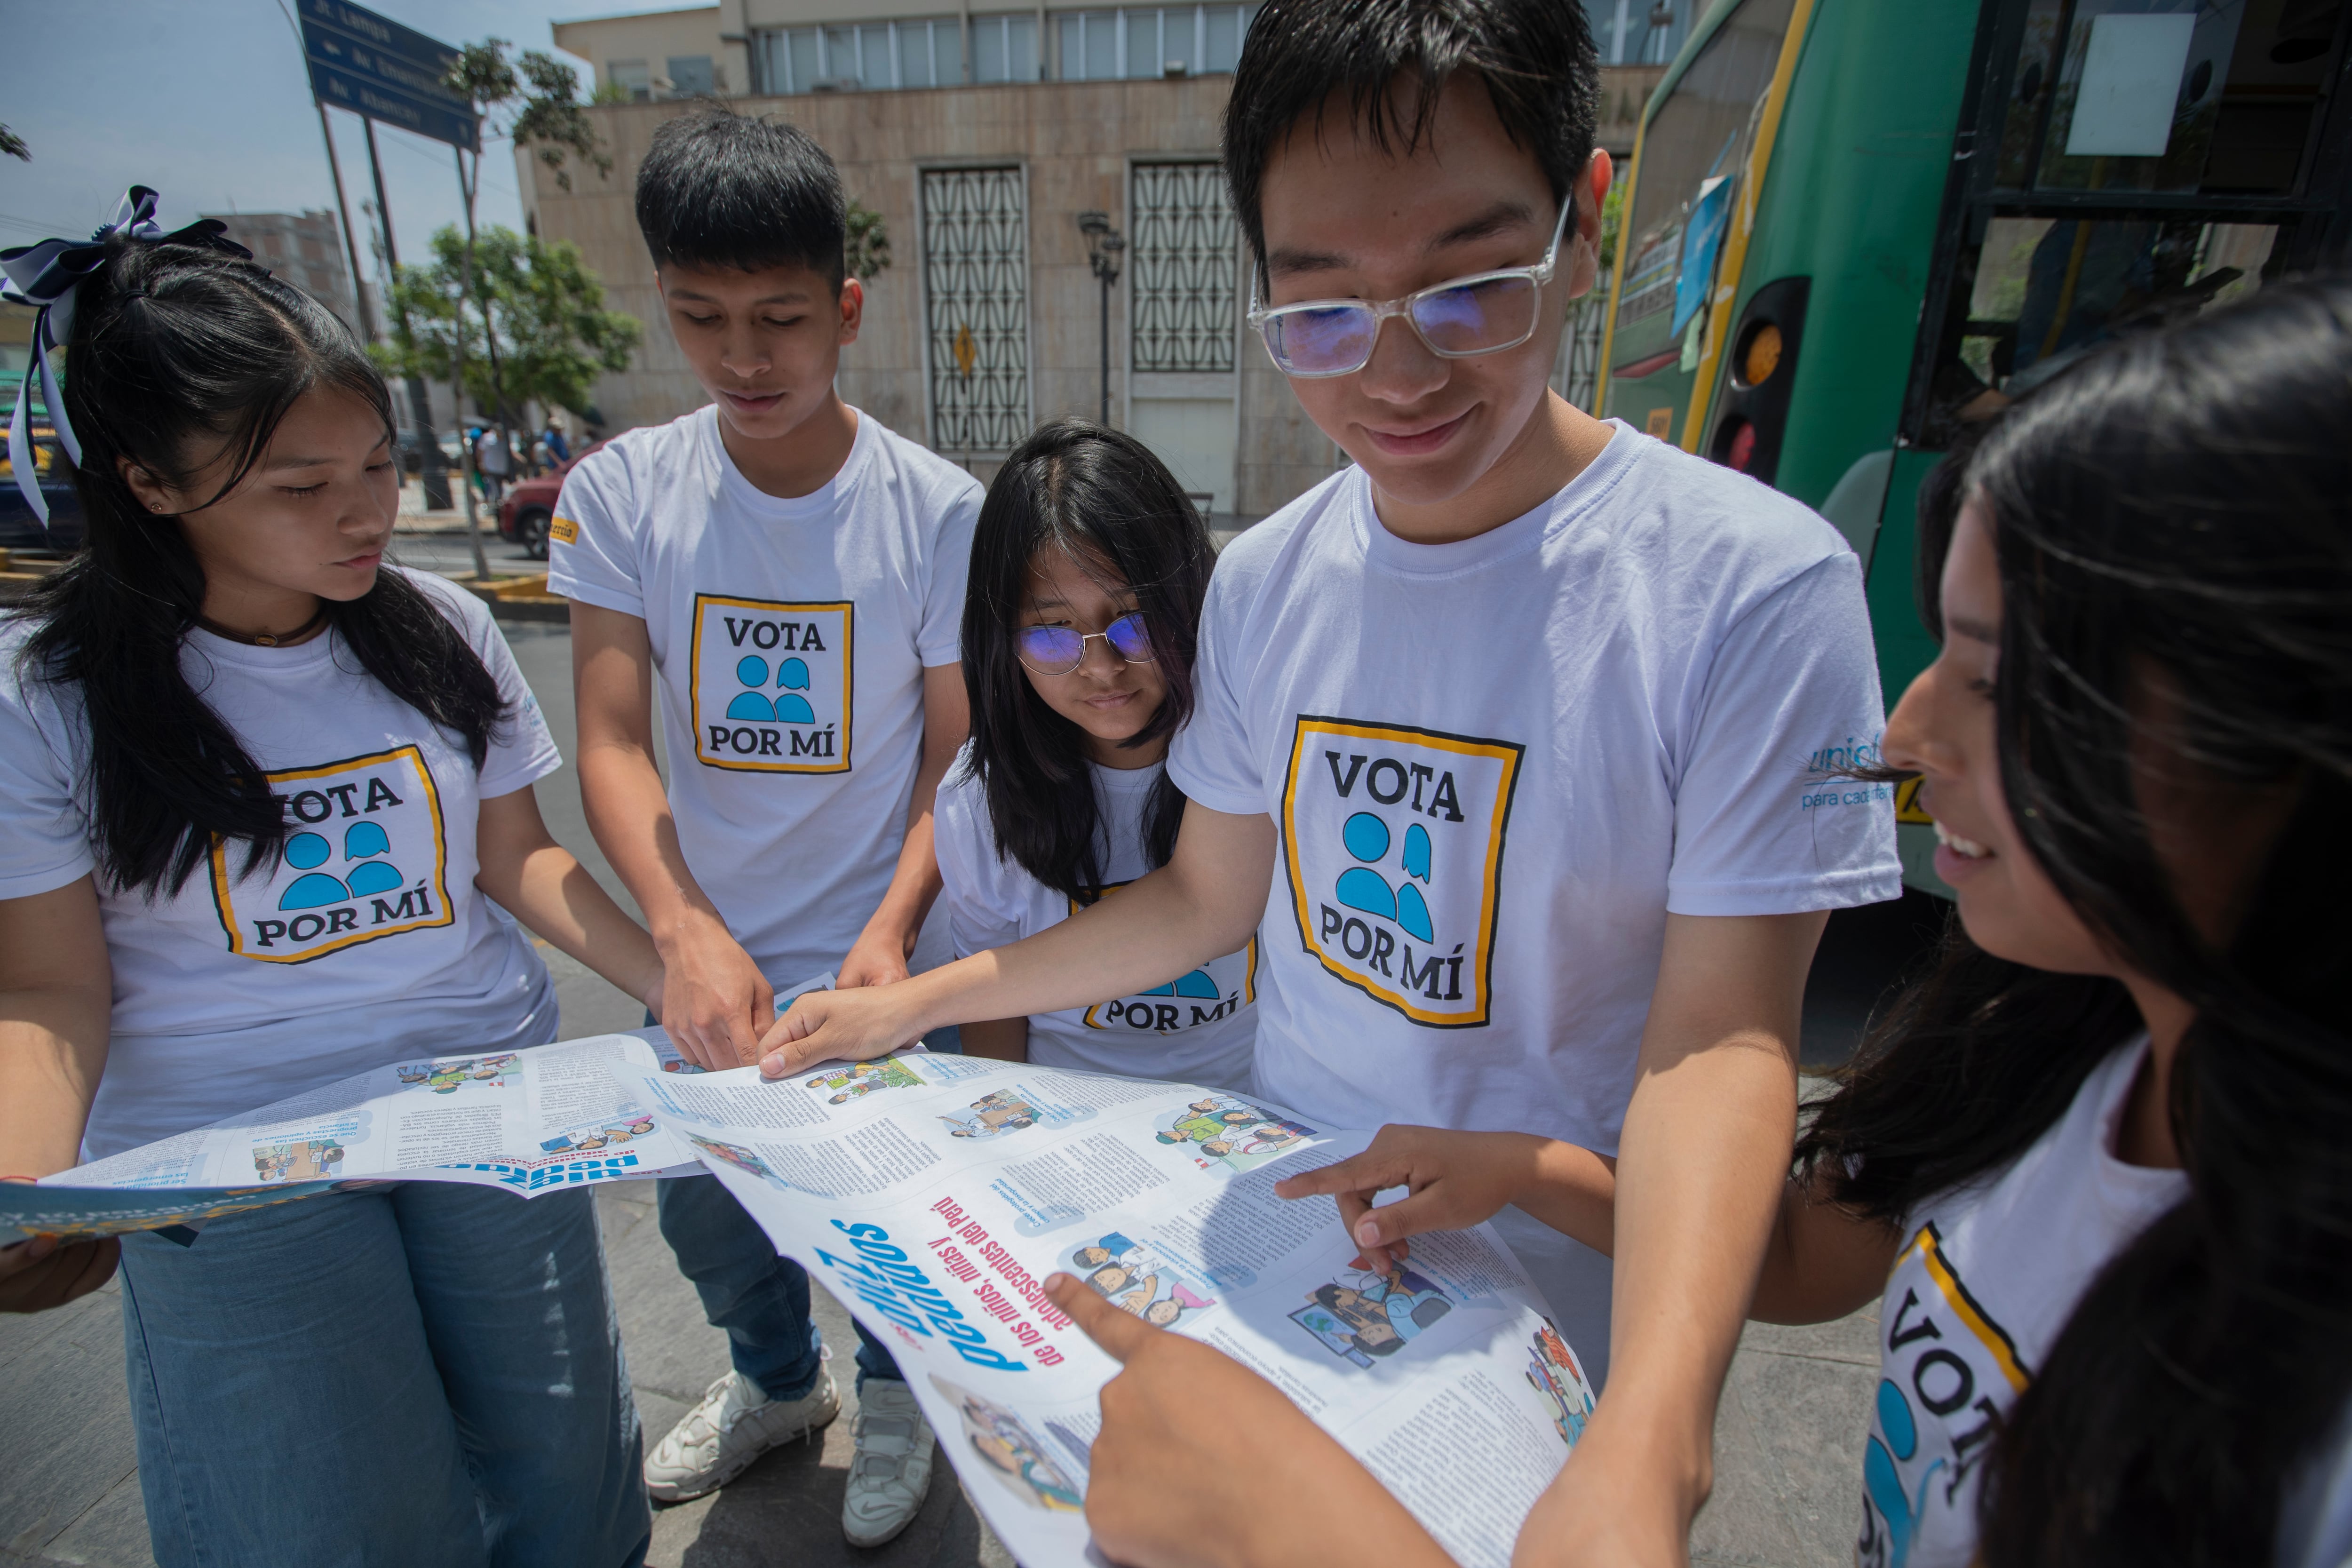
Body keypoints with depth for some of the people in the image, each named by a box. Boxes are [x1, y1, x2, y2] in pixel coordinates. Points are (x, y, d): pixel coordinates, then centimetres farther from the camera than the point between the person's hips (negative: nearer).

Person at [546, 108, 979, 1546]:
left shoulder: (940, 511, -13)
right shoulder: (621, 493, -6)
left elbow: (957, 755, -9)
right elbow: (614, 744, -10)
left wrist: (890, 931, -23)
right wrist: (689, 934, -25)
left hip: (877, 957, -3)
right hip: (704, 953, 3)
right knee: (703, 1211, 22)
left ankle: (892, 1392, 50)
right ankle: (780, 1382, 55)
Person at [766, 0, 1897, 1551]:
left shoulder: (1757, 586, -22)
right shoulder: (1264, 582, -7)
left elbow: (1720, 1035, -21)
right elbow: (1206, 897, 1)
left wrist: (1641, 1454, -34)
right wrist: (919, 1001, 1)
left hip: (1548, 1309, -4)